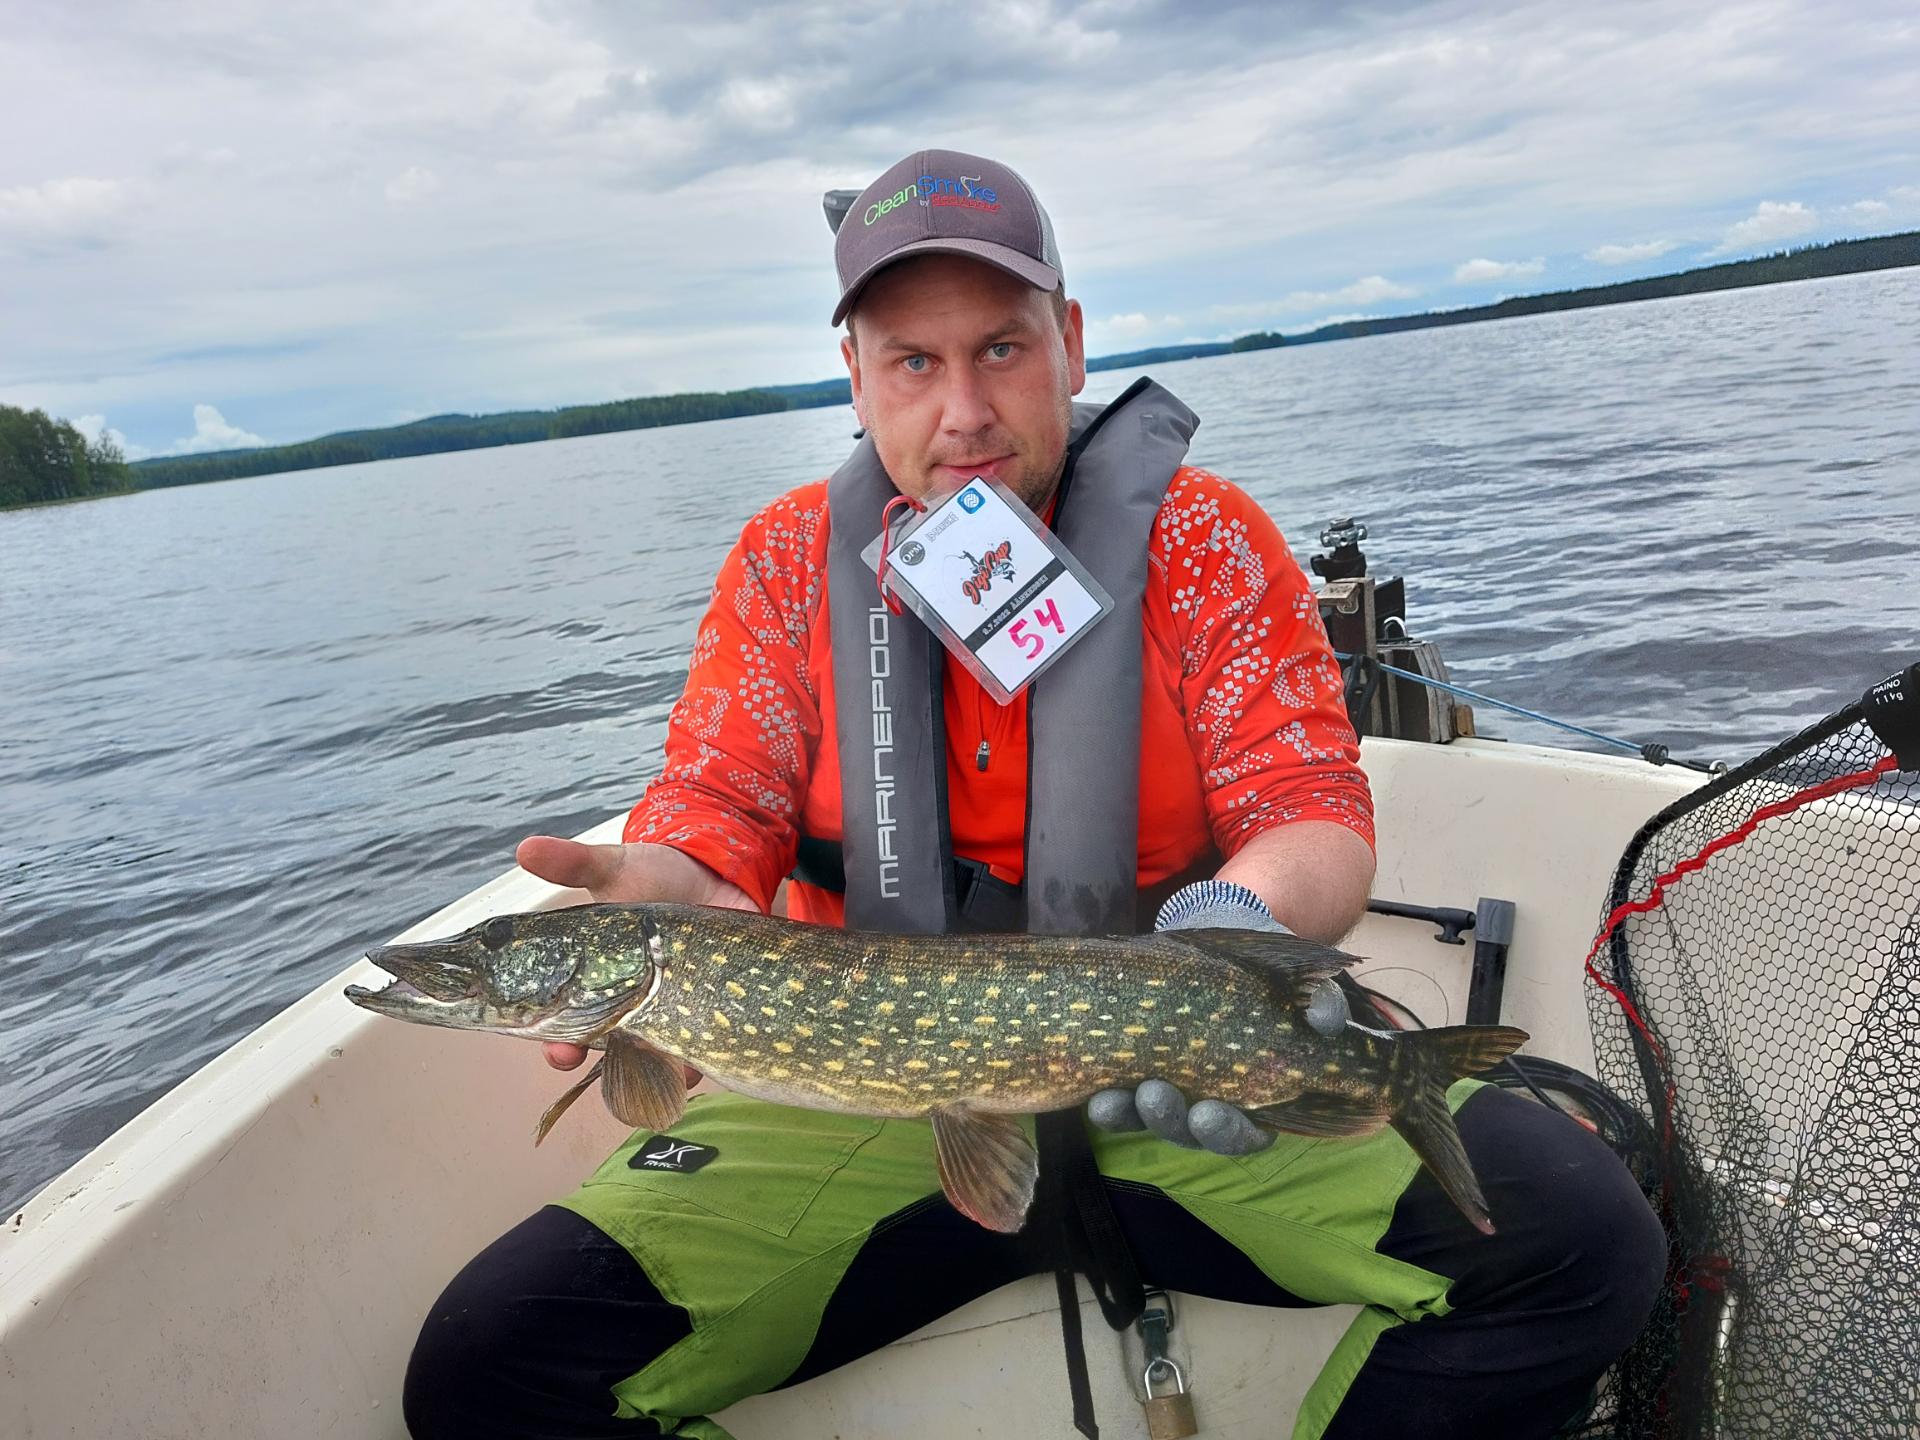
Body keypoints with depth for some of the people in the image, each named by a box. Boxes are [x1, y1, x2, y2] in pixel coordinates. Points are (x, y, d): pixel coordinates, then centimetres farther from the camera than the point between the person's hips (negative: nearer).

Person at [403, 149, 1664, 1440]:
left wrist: (1246, 912, -32)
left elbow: (1316, 811, -7)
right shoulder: (789, 560, 3)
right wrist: (651, 894, -27)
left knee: (1582, 1239, -18)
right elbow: (715, 807, -2)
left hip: (1190, 1083, 0)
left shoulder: (1205, 540, -2)